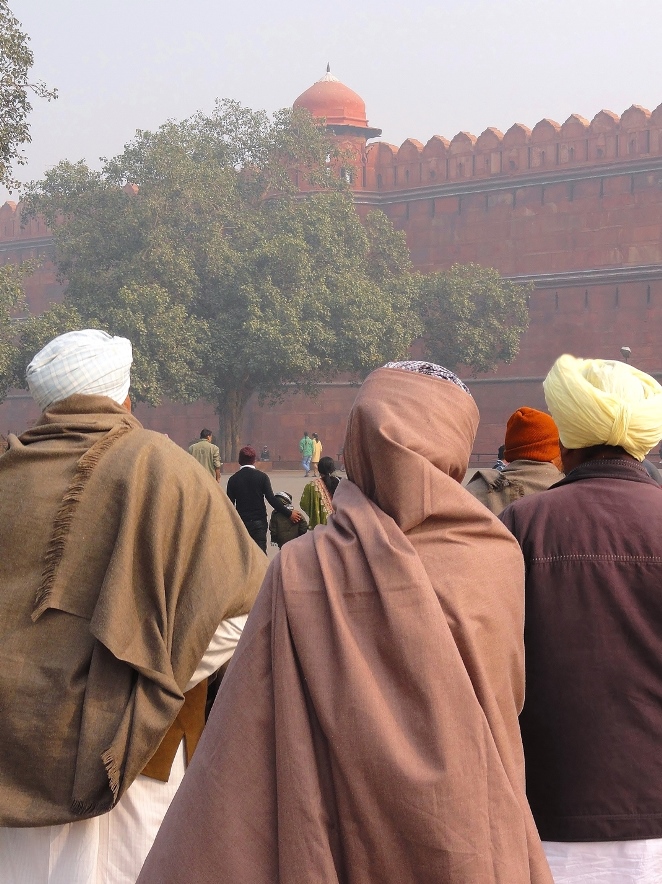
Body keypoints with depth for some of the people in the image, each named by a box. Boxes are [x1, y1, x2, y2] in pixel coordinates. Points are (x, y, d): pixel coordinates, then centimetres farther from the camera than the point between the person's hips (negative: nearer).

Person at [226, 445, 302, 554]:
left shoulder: (233, 479, -1)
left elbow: (230, 504, 1)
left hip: (241, 522, 1)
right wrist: (289, 513, -6)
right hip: (259, 521, -1)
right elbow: (271, 499, -12)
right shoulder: (261, 477, -5)